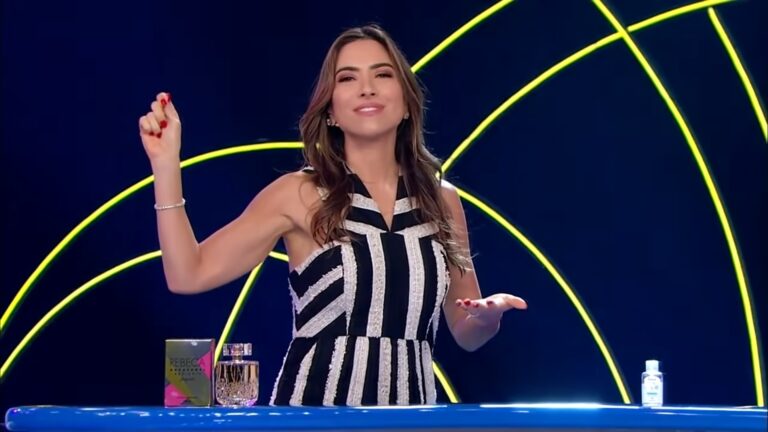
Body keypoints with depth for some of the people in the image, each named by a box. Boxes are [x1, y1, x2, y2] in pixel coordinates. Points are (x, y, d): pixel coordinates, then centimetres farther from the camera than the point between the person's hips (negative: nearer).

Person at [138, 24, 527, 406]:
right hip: (316, 401, -3)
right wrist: (166, 162, -15)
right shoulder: (300, 194, -4)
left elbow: (466, 334, 10)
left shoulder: (442, 200, 4)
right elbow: (188, 275, -11)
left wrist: (489, 316, -12)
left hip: (410, 402, 3)